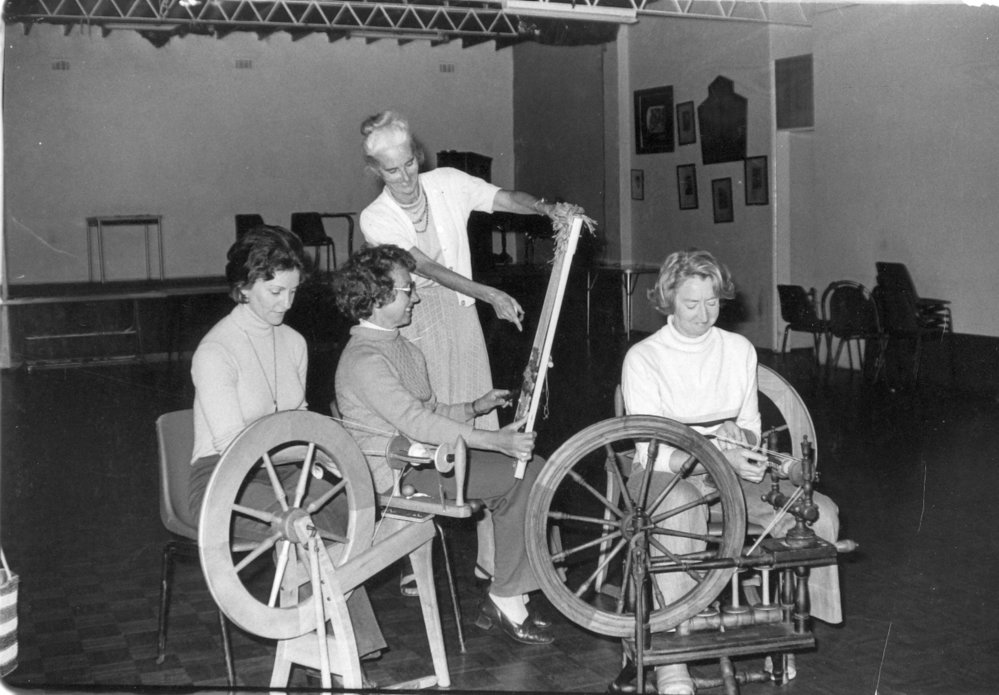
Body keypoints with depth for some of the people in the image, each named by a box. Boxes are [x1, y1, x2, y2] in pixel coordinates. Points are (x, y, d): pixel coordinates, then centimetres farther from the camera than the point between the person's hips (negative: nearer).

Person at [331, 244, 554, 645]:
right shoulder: (364, 359, -17)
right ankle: (504, 600, -7)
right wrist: (496, 440, -27)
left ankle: (507, 598, 0)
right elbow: (416, 423, -26)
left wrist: (474, 408, 7)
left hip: (422, 454, 10)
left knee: (530, 466, -4)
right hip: (396, 472, -10)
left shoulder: (402, 348, 17)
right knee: (524, 473, -16)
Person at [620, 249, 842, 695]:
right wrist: (720, 455, -26)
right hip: (664, 473, -5)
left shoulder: (740, 350, 10)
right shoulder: (643, 358, -5)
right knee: (683, 508, -41)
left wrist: (740, 437, -10)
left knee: (820, 512, -19)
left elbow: (752, 429, 15)